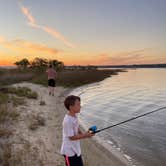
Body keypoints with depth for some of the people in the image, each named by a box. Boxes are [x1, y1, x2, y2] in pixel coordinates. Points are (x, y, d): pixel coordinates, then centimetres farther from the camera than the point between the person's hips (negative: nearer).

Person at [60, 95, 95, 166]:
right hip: (69, 151, -9)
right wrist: (85, 136, -20)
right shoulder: (68, 121, -29)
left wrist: (83, 133, -6)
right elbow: (71, 137, -24)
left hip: (76, 149, 9)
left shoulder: (74, 116, -1)